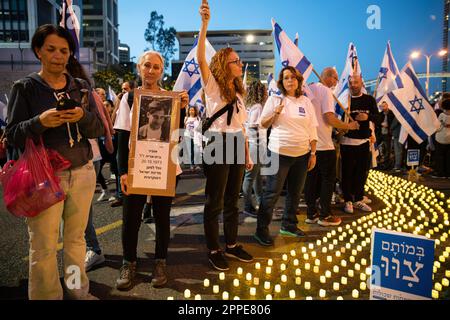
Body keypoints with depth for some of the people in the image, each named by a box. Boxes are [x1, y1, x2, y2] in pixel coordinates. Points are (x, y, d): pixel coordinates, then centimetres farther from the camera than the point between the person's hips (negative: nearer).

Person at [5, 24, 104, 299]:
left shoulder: (81, 87, 9)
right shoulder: (25, 88, 0)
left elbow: (99, 130, 5)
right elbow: (13, 136, -3)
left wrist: (83, 117, -15)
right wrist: (39, 122, -21)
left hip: (83, 173, 3)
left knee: (76, 237, 11)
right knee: (43, 247, 0)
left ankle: (79, 291, 28)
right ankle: (47, 296, 19)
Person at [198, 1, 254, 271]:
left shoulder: (238, 93, 16)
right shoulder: (212, 87, -3)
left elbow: (242, 127, 16)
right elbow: (201, 59, -21)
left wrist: (248, 155, 14)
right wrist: (204, 23, -28)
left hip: (237, 146, 7)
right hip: (218, 145, -7)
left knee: (232, 200, 14)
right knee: (215, 202, 2)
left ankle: (232, 244, 27)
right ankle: (214, 250, 15)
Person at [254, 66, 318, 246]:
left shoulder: (306, 102, 9)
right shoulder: (275, 100, 0)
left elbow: (312, 130, 9)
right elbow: (263, 124, 2)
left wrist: (313, 153, 3)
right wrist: (275, 112, -14)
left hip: (302, 154, 4)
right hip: (279, 153, -4)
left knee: (295, 192, 13)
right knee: (272, 193, -3)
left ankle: (288, 225, 28)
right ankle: (261, 229, 6)